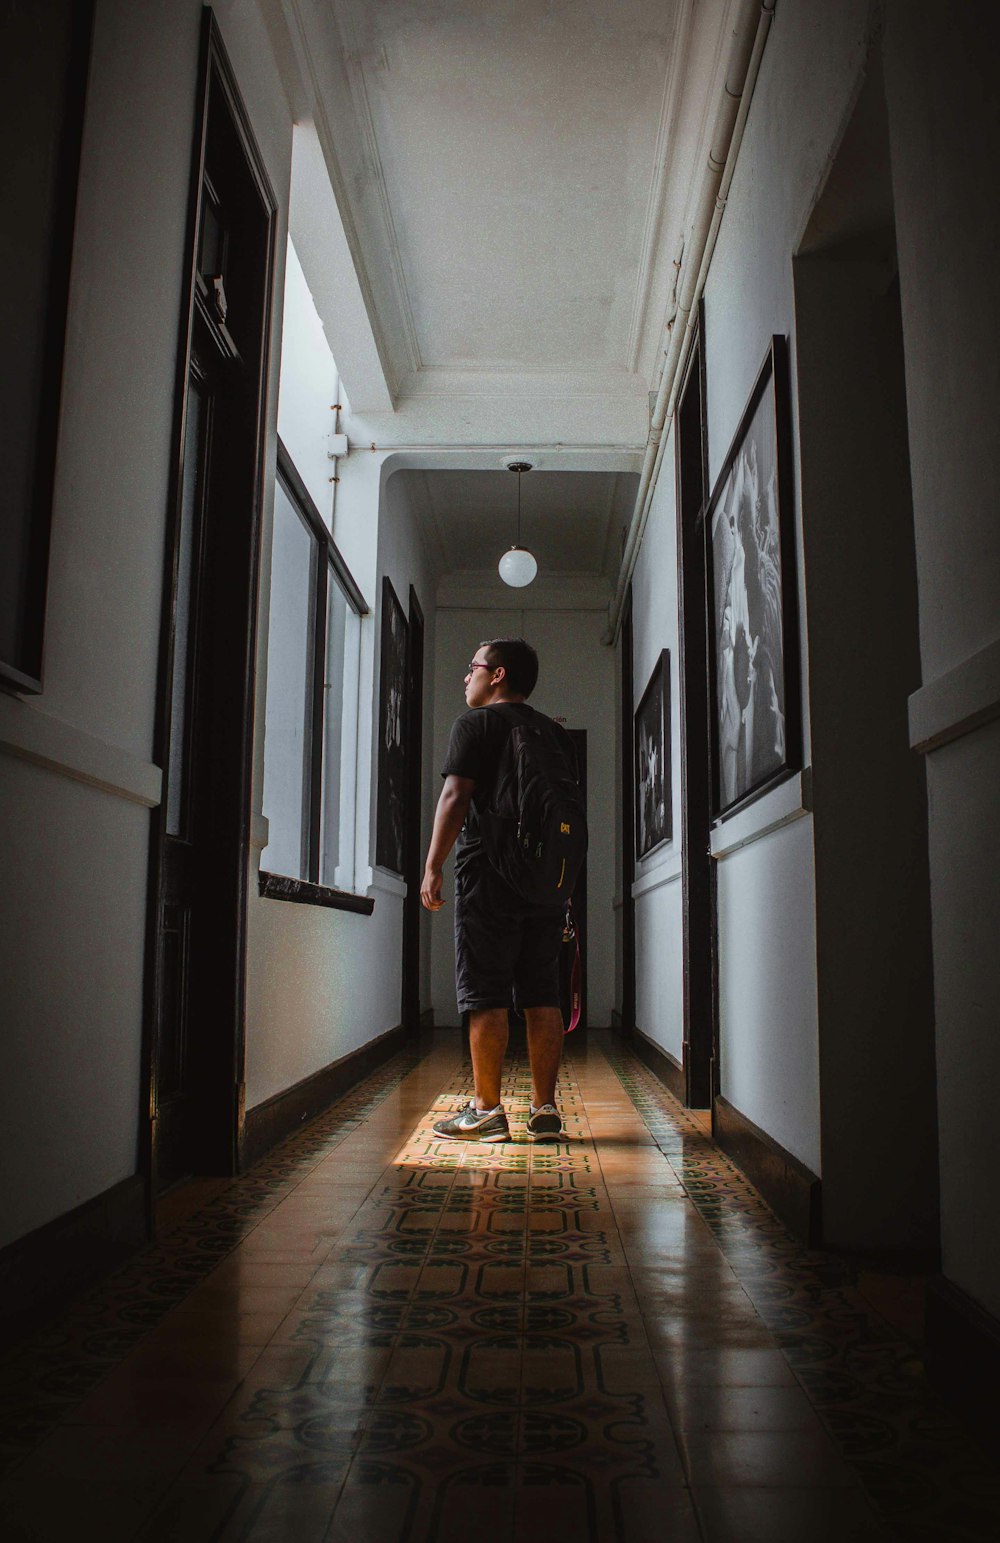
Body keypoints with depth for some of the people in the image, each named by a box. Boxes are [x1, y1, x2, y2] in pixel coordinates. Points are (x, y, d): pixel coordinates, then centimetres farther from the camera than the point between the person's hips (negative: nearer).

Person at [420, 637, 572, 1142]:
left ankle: (486, 1111, 1)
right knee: (542, 996, 7)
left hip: (489, 874, -6)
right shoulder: (555, 733, 18)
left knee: (485, 996, -2)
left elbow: (455, 796, -11)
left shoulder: (475, 722, -1)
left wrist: (432, 867, -10)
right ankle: (544, 1109, 10)